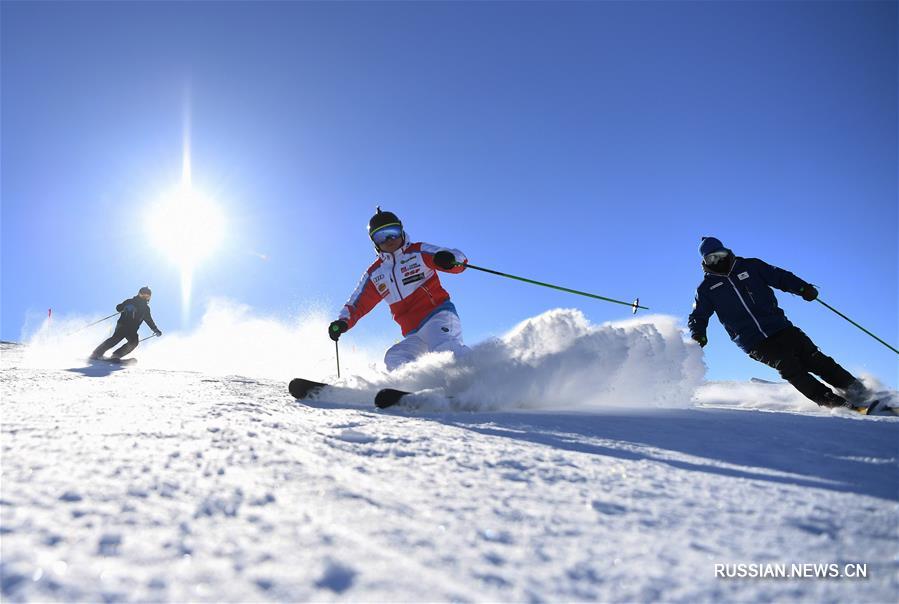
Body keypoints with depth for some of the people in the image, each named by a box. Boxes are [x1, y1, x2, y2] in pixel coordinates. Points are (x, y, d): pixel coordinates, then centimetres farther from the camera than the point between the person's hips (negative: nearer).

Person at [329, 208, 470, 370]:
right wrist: (343, 322, -1)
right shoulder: (374, 274, 18)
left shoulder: (418, 252, 4)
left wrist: (448, 260, -31)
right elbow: (357, 304, 20)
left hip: (440, 316, -5)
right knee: (394, 359, -23)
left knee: (445, 349, -35)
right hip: (414, 336, 5)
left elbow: (458, 258, -5)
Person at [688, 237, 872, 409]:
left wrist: (802, 287, -9)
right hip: (755, 344, -2)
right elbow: (698, 317, 10)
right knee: (791, 369, -18)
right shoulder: (706, 288, 6)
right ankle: (832, 401, -13)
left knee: (814, 360, -7)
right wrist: (698, 335, -10)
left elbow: (780, 276, 9)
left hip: (780, 328, 2)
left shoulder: (750, 266, 10)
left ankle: (856, 389, 6)